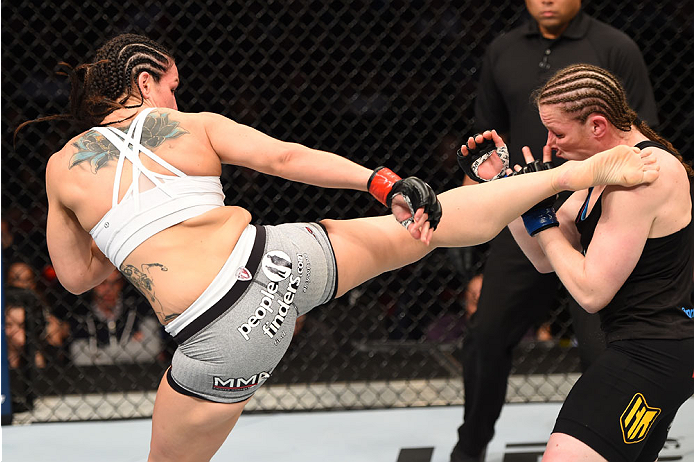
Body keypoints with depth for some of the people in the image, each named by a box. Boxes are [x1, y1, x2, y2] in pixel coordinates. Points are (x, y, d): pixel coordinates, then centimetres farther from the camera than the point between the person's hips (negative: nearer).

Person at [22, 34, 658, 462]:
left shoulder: (64, 166, 11)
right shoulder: (196, 127, 11)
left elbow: (75, 276, 19)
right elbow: (286, 156, -1)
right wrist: (387, 184, -3)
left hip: (222, 337, -2)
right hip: (279, 257, 2)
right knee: (423, 225, 18)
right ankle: (581, 172, 20)